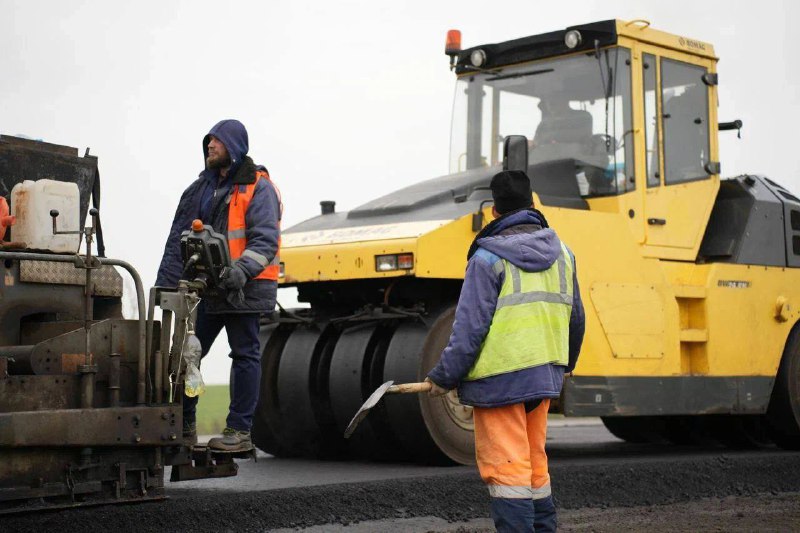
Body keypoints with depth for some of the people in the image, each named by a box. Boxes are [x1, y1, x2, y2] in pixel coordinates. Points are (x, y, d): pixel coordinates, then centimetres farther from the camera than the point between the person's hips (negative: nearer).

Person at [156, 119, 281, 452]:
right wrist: (166, 282, 6)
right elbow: (179, 238, 14)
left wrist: (242, 270, -31)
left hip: (243, 288, -7)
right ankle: (183, 425, 16)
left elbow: (265, 239, -15)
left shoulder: (258, 188, -6)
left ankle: (239, 431, 6)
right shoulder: (201, 189, 14)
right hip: (206, 288, 7)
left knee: (245, 355, 2)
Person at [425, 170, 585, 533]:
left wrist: (444, 377, -5)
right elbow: (576, 319, 18)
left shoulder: (488, 258, -11)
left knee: (506, 469, -3)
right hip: (544, 377, 7)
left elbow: (469, 327, -14)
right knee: (535, 465, 18)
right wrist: (564, 364, 33)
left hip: (499, 380, -7)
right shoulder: (561, 252, 9)